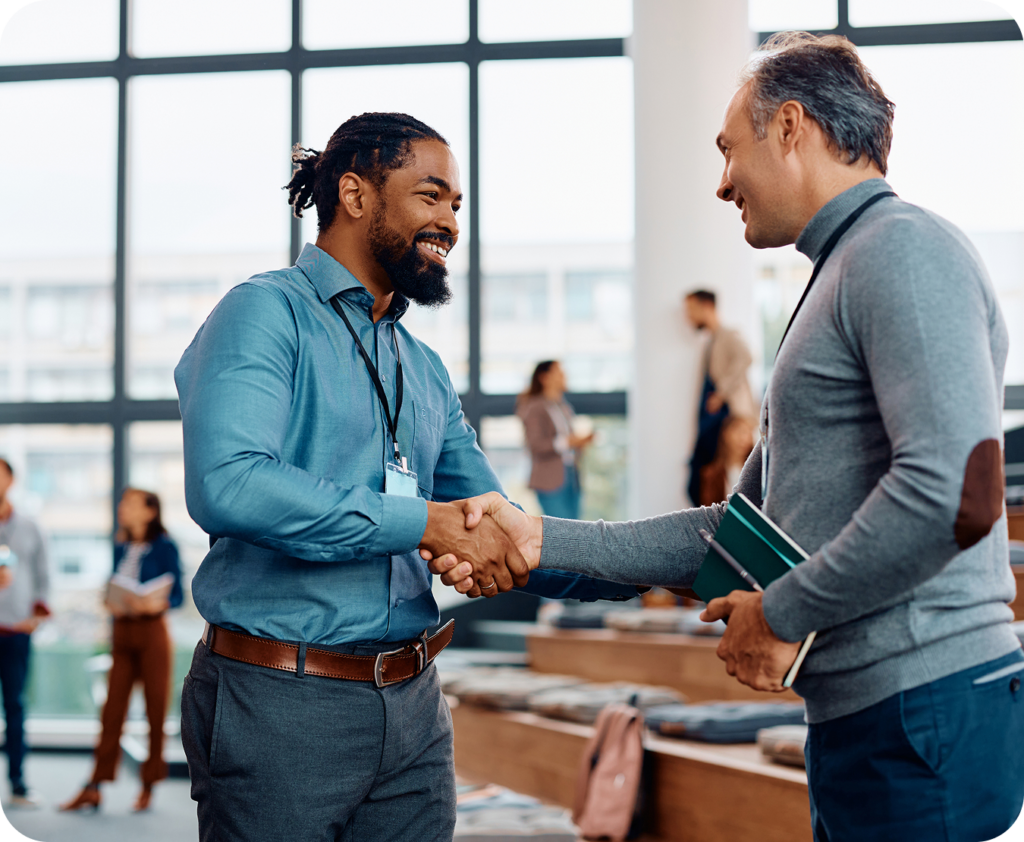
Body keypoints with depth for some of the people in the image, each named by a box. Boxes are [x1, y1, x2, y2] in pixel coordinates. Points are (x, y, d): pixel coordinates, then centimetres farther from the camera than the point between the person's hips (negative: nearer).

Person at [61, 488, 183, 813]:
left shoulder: (164, 548, -5)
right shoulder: (121, 548, 12)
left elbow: (177, 595, -7)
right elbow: (114, 591, 16)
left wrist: (156, 604, -25)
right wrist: (110, 601, -5)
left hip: (152, 631, -5)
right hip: (123, 631, 5)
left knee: (156, 709, 1)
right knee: (112, 710, 2)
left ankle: (149, 786, 11)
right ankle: (94, 789, 2)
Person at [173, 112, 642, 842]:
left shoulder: (425, 370, 16)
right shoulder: (267, 313, -7)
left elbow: (506, 542, 19)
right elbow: (227, 483, -25)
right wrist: (425, 522, -22)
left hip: (412, 705, 7)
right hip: (282, 702, -7)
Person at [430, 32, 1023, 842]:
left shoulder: (904, 249, -10)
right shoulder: (841, 280, 22)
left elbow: (957, 491, -25)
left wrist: (783, 613, -14)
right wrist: (544, 541, 13)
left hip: (926, 710, -9)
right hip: (864, 715, 9)